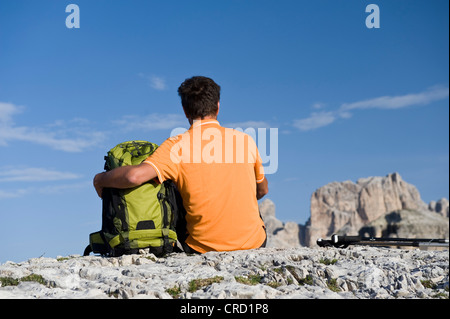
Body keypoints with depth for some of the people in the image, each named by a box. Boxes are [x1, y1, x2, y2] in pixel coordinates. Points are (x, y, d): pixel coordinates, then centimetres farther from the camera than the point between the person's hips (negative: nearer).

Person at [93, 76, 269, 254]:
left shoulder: (178, 146, -10)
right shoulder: (245, 140, -1)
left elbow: (135, 176, -24)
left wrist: (101, 179, -2)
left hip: (205, 249, -2)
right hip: (254, 245, 2)